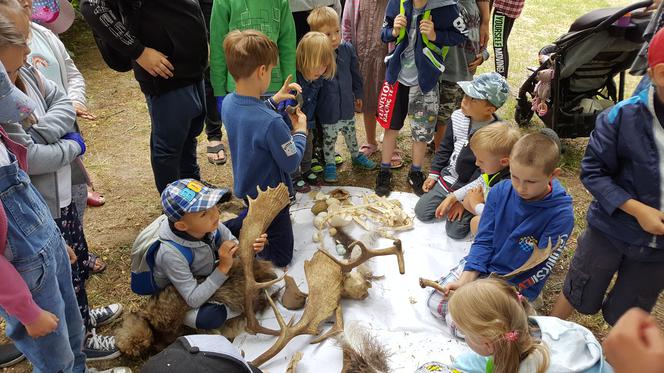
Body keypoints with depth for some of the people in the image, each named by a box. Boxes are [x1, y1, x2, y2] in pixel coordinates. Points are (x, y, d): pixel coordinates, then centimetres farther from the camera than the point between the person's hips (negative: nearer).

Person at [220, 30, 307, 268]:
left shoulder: (228, 103, -12)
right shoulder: (272, 123, -36)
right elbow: (291, 162, -22)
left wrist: (274, 100, 5)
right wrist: (300, 131, -8)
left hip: (245, 188, 8)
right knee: (281, 256, 9)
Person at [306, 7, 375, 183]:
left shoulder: (347, 49, -10)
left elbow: (355, 74, 4)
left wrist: (358, 94, 13)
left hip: (347, 105, 4)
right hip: (327, 111, -4)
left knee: (350, 133, 26)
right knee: (329, 139, 16)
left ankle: (356, 155, 50)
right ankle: (330, 164, 38)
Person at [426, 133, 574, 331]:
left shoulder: (561, 215, -23)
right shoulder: (500, 191, -11)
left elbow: (541, 268, -20)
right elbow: (484, 240, -6)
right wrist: (466, 280, -17)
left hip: (517, 285, -4)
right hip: (482, 266, 4)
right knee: (435, 302, -1)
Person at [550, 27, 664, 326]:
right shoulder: (623, 117, -20)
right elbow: (593, 171, -13)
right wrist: (637, 209, -22)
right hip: (612, 229, -2)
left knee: (626, 314, 22)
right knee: (578, 296, 20)